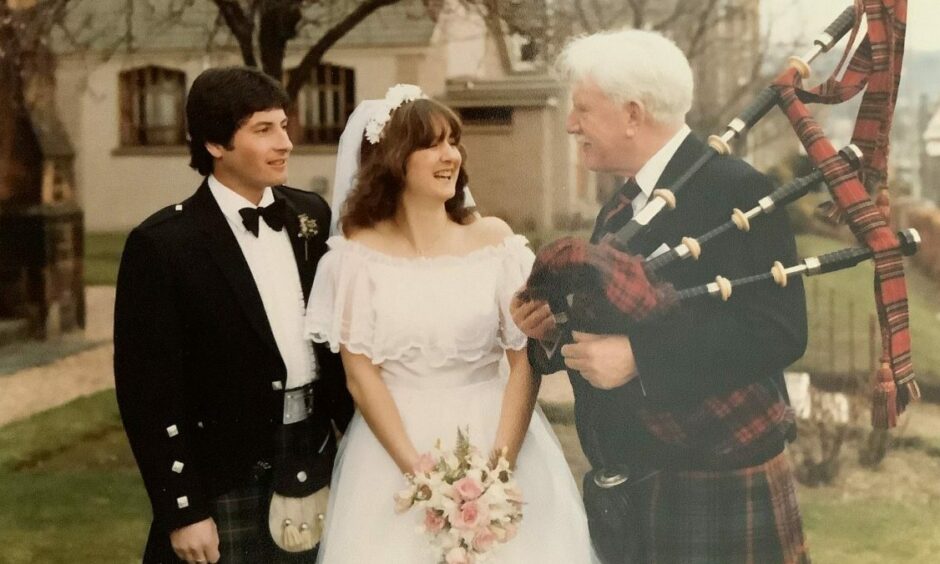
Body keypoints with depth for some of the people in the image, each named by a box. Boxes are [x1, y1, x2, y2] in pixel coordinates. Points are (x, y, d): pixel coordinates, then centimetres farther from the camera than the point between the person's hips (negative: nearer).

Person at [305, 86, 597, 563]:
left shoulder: (494, 238, -1)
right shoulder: (359, 251, -3)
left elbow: (526, 360, -3)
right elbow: (360, 374, -6)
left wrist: (500, 464, -14)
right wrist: (417, 471, -14)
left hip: (495, 437, 1)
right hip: (392, 445, -1)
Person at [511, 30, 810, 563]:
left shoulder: (735, 190, -14)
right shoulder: (621, 206, 13)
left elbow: (778, 332, -23)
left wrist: (638, 357, -25)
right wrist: (553, 327, -2)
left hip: (715, 494, -7)